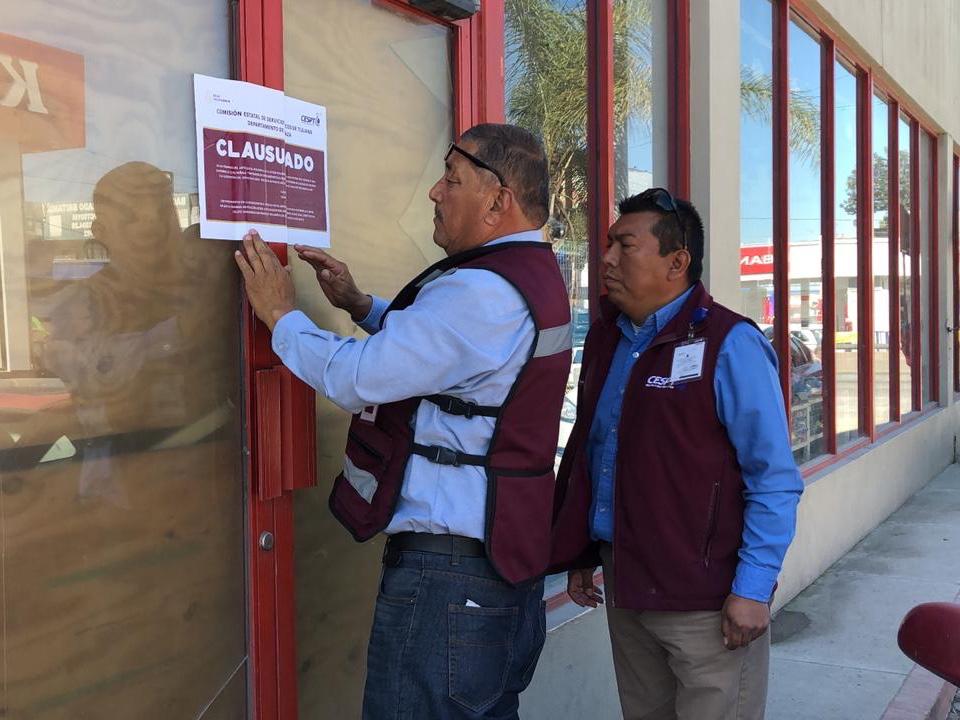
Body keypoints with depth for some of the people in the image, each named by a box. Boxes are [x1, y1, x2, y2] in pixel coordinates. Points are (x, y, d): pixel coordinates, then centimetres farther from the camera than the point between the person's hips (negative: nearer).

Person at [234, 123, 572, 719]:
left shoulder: (484, 293, -22)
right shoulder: (534, 273, 12)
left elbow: (356, 379, -21)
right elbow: (435, 342, 27)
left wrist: (281, 315, -5)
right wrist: (361, 305, 15)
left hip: (446, 564, -10)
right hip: (508, 552, 10)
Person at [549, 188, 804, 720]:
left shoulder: (728, 345, -13)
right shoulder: (605, 341, 9)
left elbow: (775, 481, -14)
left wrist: (753, 590, -17)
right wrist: (582, 555, 17)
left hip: (705, 601, -7)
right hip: (624, 588, 7)